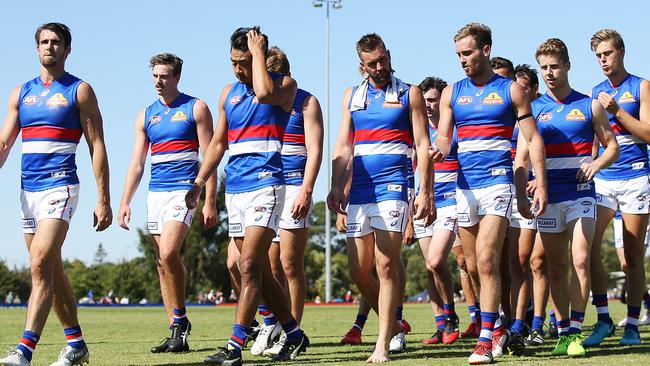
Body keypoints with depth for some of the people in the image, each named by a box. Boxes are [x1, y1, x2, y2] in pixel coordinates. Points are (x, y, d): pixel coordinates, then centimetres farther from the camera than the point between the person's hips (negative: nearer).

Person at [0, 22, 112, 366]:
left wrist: (104, 200, -8)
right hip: (28, 190, 6)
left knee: (40, 265, -19)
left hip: (60, 187, -6)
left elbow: (97, 147, -2)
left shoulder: (79, 90, 0)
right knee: (52, 271, 11)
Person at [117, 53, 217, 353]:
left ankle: (180, 320, -9)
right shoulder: (146, 115, 14)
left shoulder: (196, 108, 1)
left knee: (168, 253, -22)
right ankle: (177, 333, 8)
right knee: (162, 262, 4)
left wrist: (210, 202, -10)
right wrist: (125, 202, 6)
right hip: (155, 192, 6)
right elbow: (137, 164, 15)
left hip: (184, 190, -6)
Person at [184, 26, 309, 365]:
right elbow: (218, 142, 21)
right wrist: (199, 183, 13)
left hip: (265, 184, -7)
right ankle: (294, 335, 23)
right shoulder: (229, 92, 16)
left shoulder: (285, 85, -2)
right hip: (234, 187, 7)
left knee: (250, 267, -15)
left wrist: (258, 52, -14)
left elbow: (264, 92, -26)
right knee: (260, 271, 10)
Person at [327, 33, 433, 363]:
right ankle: (394, 326, 22)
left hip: (392, 186, -5)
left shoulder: (409, 94, 4)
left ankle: (382, 345, -10)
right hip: (359, 190, 5)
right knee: (358, 270, 3)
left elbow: (423, 145, 0)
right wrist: (336, 186, 2)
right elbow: (343, 146, 14)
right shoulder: (352, 96, 16)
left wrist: (425, 192, -8)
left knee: (386, 265, -12)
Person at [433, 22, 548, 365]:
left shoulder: (511, 90, 3)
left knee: (486, 261, -16)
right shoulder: (452, 93, 12)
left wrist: (541, 185, -5)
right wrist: (440, 151, -19)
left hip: (497, 182, -4)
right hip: (464, 185, 5)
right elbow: (443, 137, 6)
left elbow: (533, 139, 3)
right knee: (474, 267, 9)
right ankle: (497, 326, 28)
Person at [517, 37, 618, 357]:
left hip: (581, 195, -2)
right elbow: (521, 157, 2)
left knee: (580, 261, -13)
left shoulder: (590, 106, 6)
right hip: (548, 198, 2)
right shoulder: (532, 109, 7)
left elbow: (612, 147, 10)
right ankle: (563, 332, 11)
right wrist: (524, 183, -18)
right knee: (557, 268, 5)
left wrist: (597, 163, -12)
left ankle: (575, 332, -12)